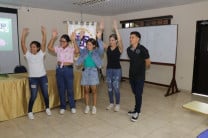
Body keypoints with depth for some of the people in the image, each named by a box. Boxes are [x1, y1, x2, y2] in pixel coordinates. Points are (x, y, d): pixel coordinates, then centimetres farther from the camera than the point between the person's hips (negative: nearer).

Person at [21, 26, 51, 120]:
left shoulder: (41, 54, 1)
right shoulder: (28, 55, 0)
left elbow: (44, 43, -8)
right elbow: (22, 44, -10)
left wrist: (44, 33, -15)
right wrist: (24, 34, -16)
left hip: (43, 77, 1)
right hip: (33, 78, -1)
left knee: (45, 94, 11)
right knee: (33, 96, 1)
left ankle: (47, 108, 32)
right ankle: (30, 112, 20)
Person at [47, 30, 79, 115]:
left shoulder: (71, 48, -3)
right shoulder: (58, 48, 7)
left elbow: (77, 51, -23)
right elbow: (49, 47, -5)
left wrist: (73, 41, -27)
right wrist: (53, 37, -11)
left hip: (68, 69, -3)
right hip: (59, 69, 4)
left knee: (70, 89, 4)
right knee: (61, 89, 9)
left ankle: (72, 107, 20)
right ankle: (63, 107, 23)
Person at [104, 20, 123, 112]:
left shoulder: (119, 48, -7)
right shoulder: (107, 48, 4)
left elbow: (120, 40, -25)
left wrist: (116, 29, -29)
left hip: (117, 70, -4)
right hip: (109, 69, 5)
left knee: (116, 88, -1)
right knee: (109, 88, 12)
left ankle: (117, 104, 17)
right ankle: (111, 103, 28)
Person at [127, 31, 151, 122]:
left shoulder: (142, 49, -16)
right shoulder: (128, 49, 1)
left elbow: (148, 62, -4)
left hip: (140, 75, -5)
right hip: (131, 74, 6)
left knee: (138, 94, -1)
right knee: (135, 93, 16)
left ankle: (137, 113, 12)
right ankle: (136, 110, 31)